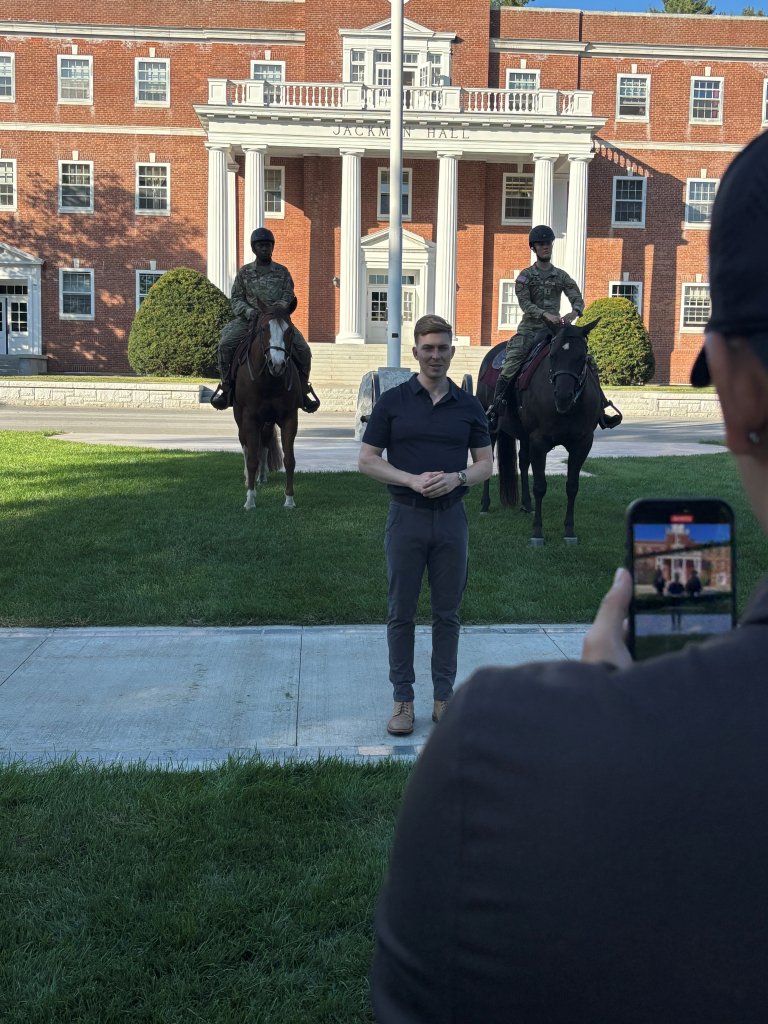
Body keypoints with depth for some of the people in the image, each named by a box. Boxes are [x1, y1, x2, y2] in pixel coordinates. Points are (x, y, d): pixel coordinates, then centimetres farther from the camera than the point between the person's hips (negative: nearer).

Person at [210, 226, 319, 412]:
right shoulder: (244, 272, 11)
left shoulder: (282, 271, 12)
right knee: (225, 343, -24)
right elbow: (236, 299, 8)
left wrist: (280, 306, -20)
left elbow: (288, 294, 4)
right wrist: (248, 310, -14)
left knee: (303, 349, -19)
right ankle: (226, 385, -5)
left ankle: (303, 388, 4)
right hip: (249, 319, 0)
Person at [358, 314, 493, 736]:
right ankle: (403, 699, 15)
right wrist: (412, 480, -16)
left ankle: (444, 697, 19)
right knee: (401, 613, 4)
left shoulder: (468, 405, 5)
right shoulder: (392, 401, 0)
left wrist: (457, 477, -14)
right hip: (406, 516, -1)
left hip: (451, 518, 2)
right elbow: (367, 460, -2)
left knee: (447, 613, 8)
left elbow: (485, 463, 7)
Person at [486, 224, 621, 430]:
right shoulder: (525, 277, 3)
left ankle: (600, 410, 0)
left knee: (588, 362, -5)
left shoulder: (561, 276, 11)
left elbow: (577, 299, 0)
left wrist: (573, 313, -24)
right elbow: (525, 303, -11)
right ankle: (494, 408, -21)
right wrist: (545, 314, -29)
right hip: (530, 330, -3)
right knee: (511, 363, -24)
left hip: (556, 330, 3)